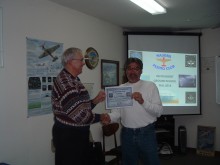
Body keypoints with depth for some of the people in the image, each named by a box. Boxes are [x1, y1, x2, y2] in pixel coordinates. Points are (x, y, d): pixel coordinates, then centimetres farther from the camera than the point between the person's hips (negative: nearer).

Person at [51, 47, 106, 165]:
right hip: (68, 136, -10)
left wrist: (96, 100, 1)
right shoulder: (65, 82, -22)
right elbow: (78, 115, -27)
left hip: (77, 133, 10)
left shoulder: (73, 80, 13)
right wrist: (100, 117, -13)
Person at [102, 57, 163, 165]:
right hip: (127, 134, 2)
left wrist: (143, 102, -21)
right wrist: (109, 117, -16)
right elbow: (117, 111, 4)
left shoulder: (150, 86, -1)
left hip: (146, 133, -2)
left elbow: (159, 111, -8)